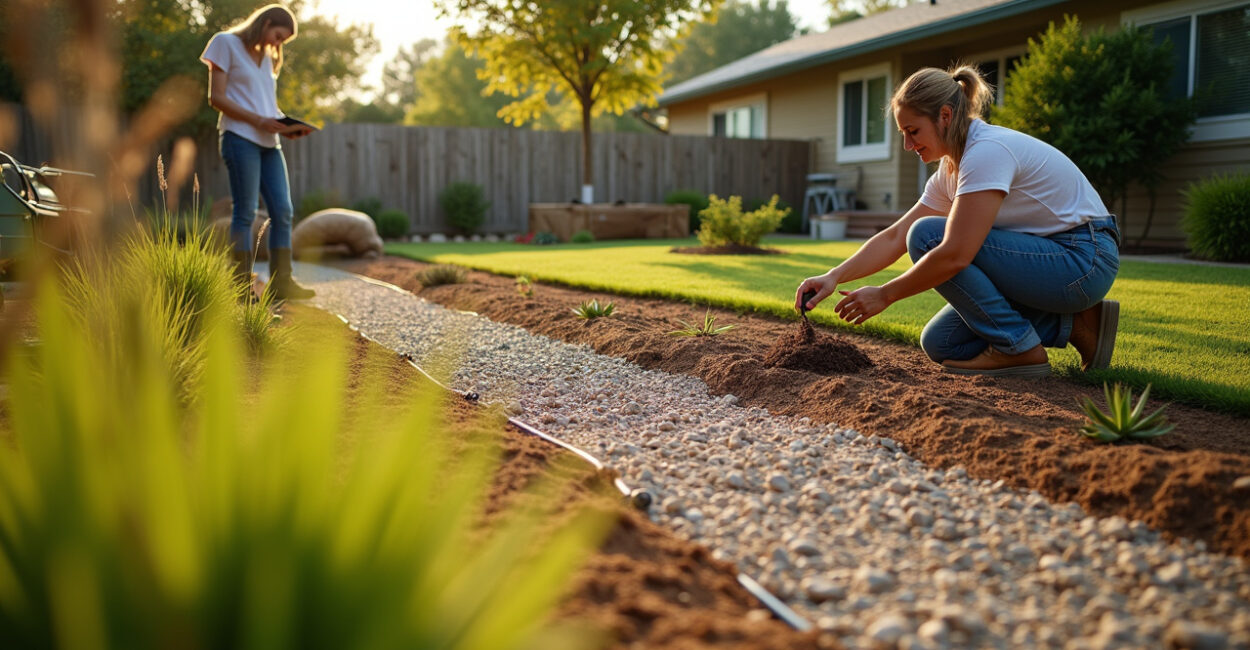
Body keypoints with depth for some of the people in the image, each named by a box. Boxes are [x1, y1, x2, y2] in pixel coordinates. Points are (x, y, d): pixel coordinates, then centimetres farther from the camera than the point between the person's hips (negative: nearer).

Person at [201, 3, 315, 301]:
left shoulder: (267, 58, 23)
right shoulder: (227, 44, 3)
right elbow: (216, 98, -5)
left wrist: (286, 126, 1)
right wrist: (258, 120, -15)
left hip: (268, 142, 7)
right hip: (240, 138, -7)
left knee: (283, 210, -1)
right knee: (245, 212, -8)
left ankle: (280, 284, 1)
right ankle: (242, 285, -4)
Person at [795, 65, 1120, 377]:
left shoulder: (989, 150, -22)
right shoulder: (951, 169, 7)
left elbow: (954, 255, -29)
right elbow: (895, 236, 5)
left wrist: (884, 295, -19)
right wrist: (834, 277, -8)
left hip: (1084, 260, -9)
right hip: (1049, 256, 9)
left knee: (928, 235, -20)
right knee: (940, 344, 3)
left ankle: (1018, 349, -12)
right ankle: (1073, 324, 7)